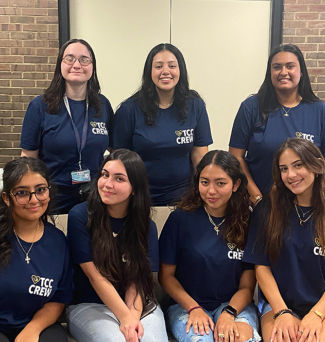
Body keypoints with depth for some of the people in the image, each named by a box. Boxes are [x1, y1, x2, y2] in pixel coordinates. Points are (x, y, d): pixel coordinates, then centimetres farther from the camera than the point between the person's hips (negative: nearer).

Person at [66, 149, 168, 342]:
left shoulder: (146, 226, -1)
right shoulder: (80, 216, -10)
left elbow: (136, 279, -5)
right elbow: (95, 276, -13)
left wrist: (133, 316, -22)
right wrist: (125, 317, -19)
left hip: (139, 305, 3)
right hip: (89, 306, -2)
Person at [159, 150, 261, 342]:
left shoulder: (247, 222, -3)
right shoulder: (180, 219, -6)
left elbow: (247, 286, -1)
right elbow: (166, 274, 0)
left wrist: (229, 313, -19)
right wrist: (194, 308, -13)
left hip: (235, 304, 1)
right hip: (186, 305, -1)